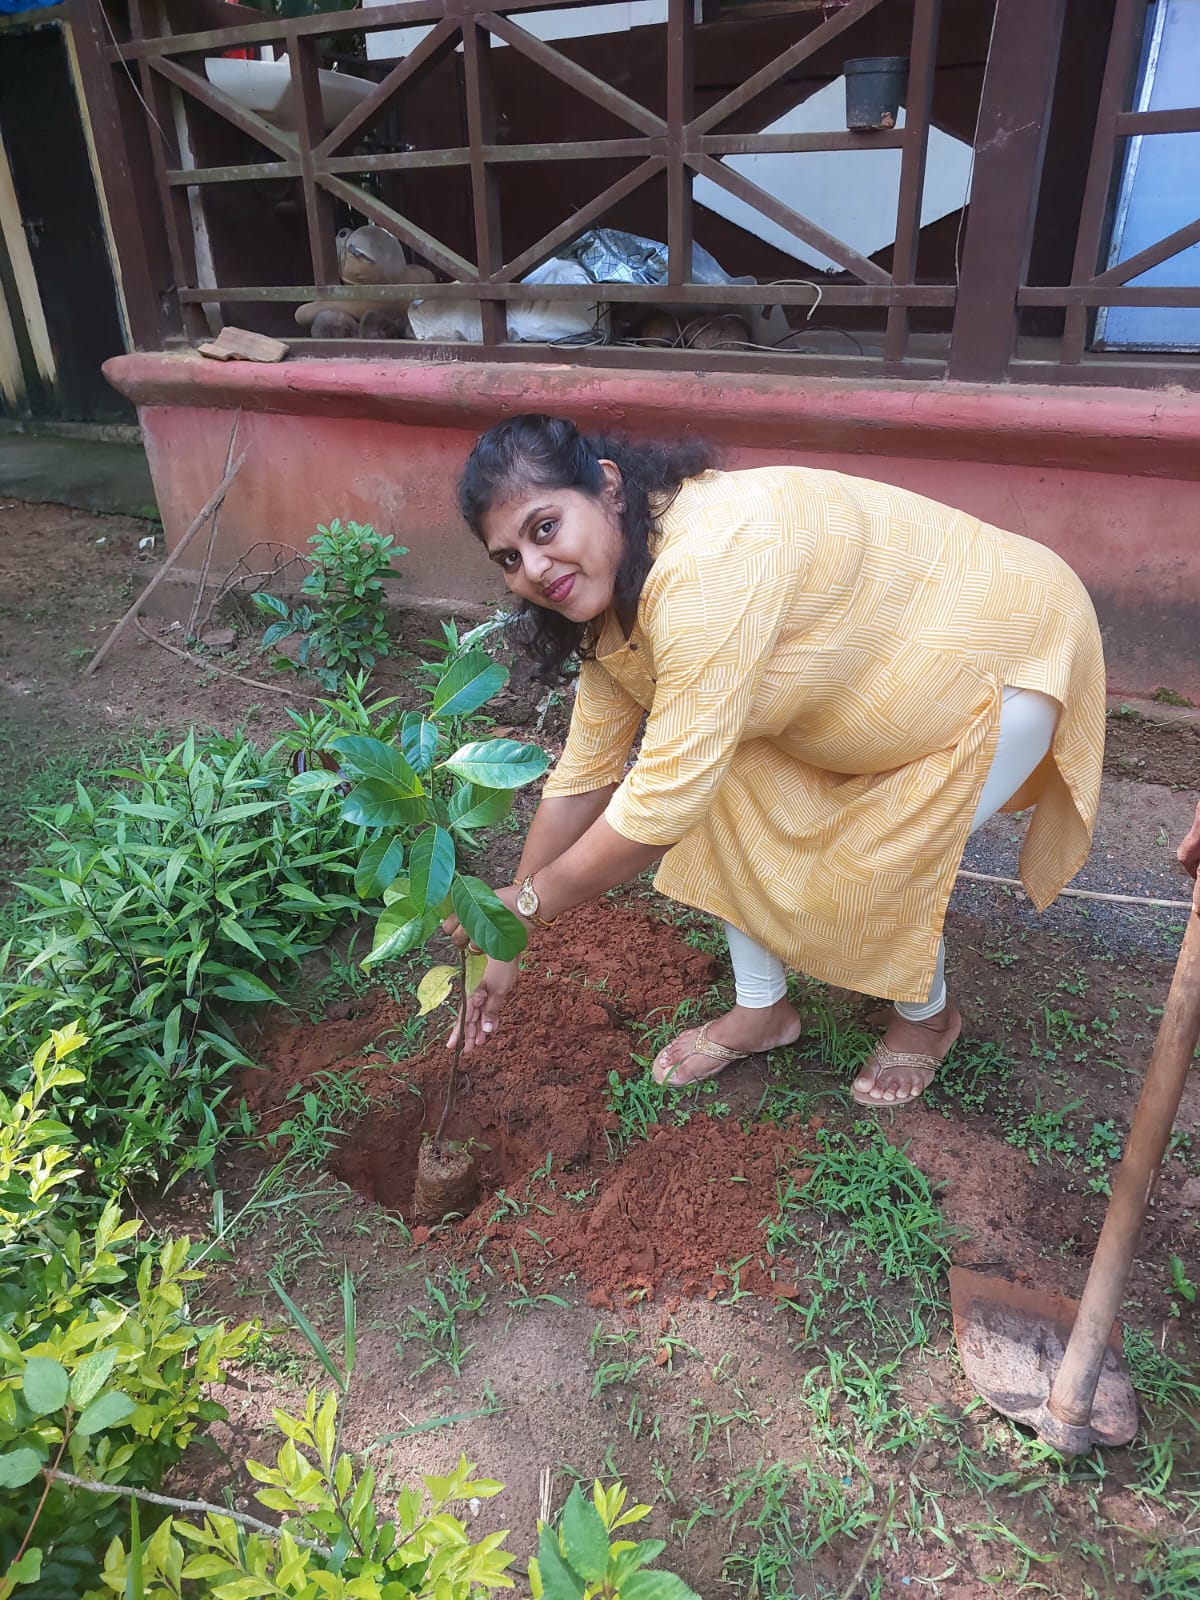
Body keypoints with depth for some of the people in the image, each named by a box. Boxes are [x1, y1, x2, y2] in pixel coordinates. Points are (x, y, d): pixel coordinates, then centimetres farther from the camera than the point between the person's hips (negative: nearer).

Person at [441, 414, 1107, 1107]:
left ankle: (928, 1013, 21)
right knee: (734, 790, -5)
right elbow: (584, 777, -4)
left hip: (1007, 654, -7)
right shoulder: (611, 602, -9)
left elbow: (667, 795, -38)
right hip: (880, 660, 8)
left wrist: (532, 901, -24)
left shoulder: (707, 568, -38)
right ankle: (762, 1008, 16)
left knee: (871, 872, -13)